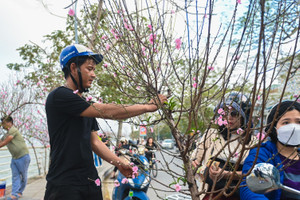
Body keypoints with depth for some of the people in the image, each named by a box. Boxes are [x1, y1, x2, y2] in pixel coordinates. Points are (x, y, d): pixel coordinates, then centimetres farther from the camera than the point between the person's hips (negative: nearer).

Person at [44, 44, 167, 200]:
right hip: (65, 185, -7)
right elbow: (107, 112, -19)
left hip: (90, 181, 8)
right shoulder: (59, 96, -14)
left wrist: (119, 163, 2)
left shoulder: (86, 104, 14)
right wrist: (148, 106, -14)